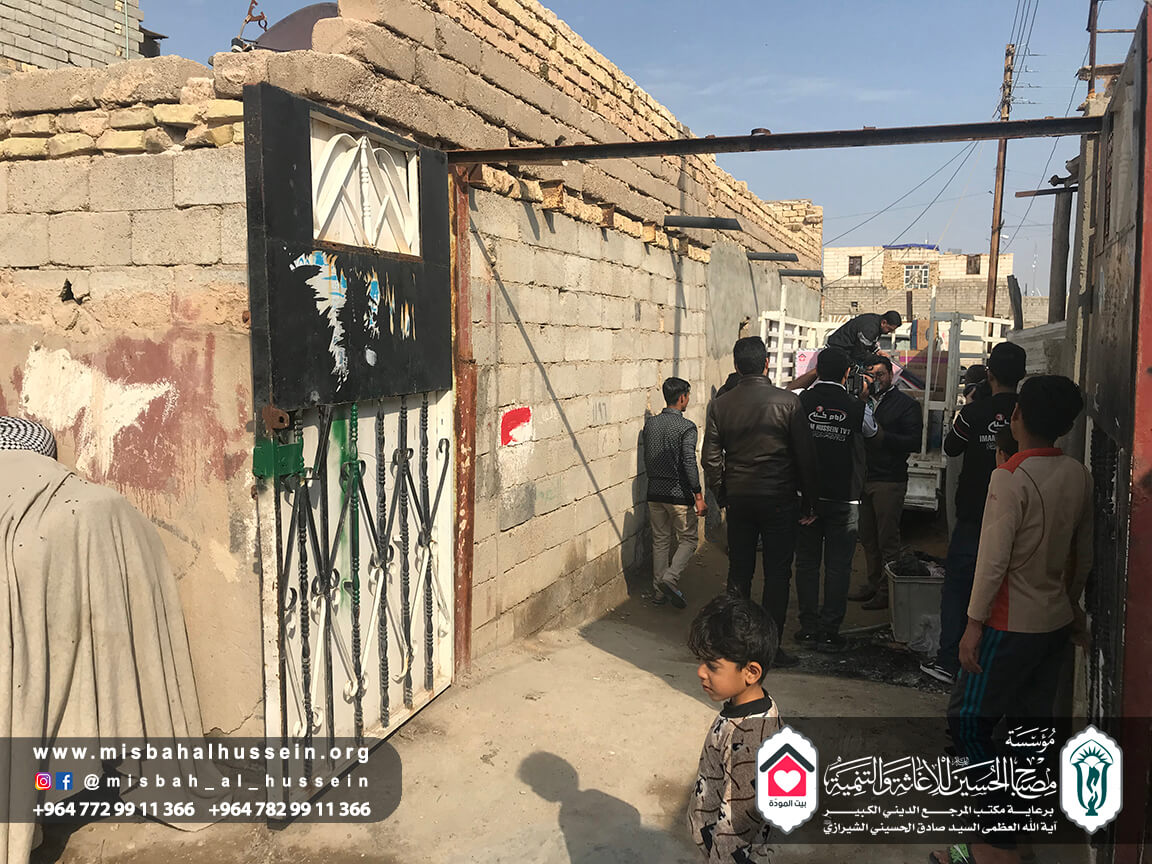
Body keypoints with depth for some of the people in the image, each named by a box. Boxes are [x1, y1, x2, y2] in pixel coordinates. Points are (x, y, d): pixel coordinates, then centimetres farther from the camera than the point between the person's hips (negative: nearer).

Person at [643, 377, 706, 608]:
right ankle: (671, 578, -10)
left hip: (655, 492, 6)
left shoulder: (650, 424, 4)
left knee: (660, 540, 14)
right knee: (688, 539, 8)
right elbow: (689, 463, -18)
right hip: (679, 494, -6)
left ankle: (659, 590, 17)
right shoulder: (686, 427, -14)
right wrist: (698, 496, -14)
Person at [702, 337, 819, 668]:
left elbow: (711, 458, 1)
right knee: (777, 574, 5)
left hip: (739, 500, 3)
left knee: (739, 571, 13)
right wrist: (807, 501, 3)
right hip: (780, 500, -3)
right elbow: (806, 456, -6)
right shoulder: (788, 402, -8)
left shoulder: (720, 405, -2)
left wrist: (722, 496, 12)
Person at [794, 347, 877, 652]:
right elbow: (871, 430, 11)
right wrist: (865, 398, 24)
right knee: (838, 566, 5)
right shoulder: (857, 407, -10)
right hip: (844, 498, -2)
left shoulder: (801, 401, -8)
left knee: (807, 561, 12)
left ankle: (809, 625, 19)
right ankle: (829, 632, 8)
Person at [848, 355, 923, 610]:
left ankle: (887, 591, 4)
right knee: (868, 538, 11)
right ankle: (873, 584, 22)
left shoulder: (906, 404, -1)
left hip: (889, 481, -5)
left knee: (887, 539, -3)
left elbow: (914, 442, -9)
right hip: (864, 478, 6)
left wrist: (883, 436, -18)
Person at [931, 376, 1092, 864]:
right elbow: (1083, 554, 11)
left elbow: (994, 559, -21)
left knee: (968, 720, 2)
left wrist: (974, 624, -13)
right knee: (1032, 721, 15)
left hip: (1011, 625, -7)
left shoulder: (1010, 477, -20)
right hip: (1056, 622, 7)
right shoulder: (1078, 476, 2)